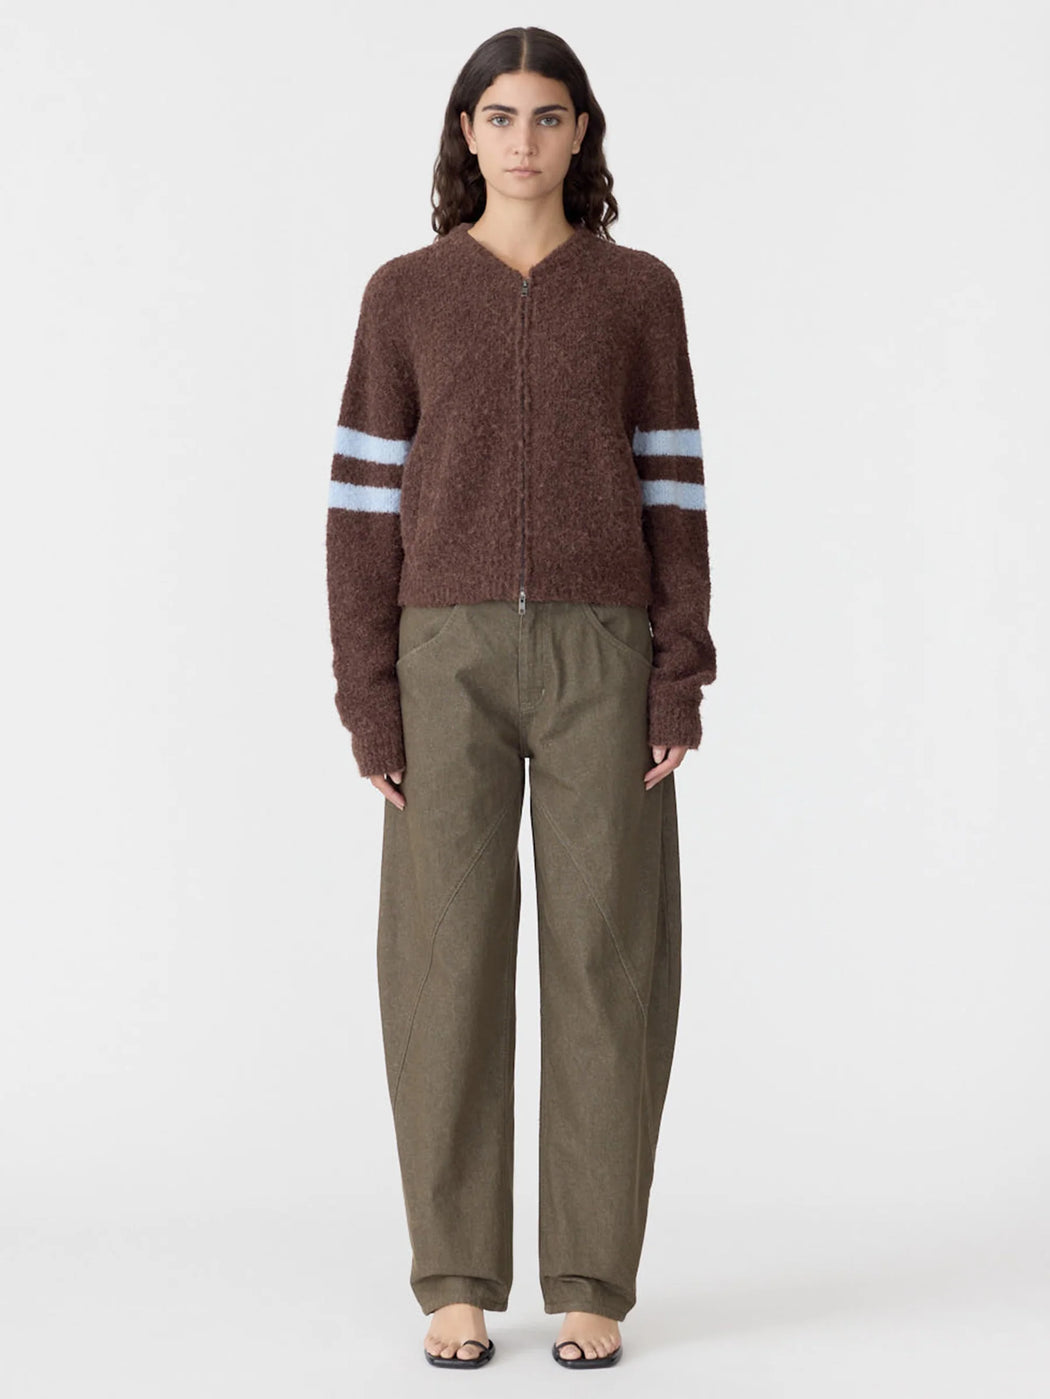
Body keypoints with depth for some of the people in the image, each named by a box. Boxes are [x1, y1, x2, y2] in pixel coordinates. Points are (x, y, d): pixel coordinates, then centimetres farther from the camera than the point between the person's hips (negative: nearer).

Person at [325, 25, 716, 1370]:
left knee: (604, 964, -1)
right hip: (451, 659, 0)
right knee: (448, 963, -2)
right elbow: (366, 501, 4)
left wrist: (681, 687, -4)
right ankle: (457, 1280, 10)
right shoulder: (405, 294, 7)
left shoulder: (640, 292, 8)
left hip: (600, 660, 0)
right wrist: (369, 699, -5)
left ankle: (590, 1281, 10)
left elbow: (673, 494, 5)